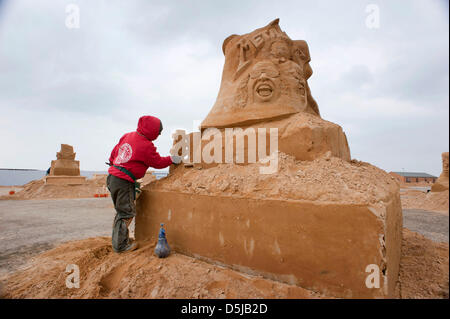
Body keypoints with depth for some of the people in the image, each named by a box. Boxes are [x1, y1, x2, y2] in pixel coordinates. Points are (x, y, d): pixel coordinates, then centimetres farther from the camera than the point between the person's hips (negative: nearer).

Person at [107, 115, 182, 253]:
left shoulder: (128, 136, 10)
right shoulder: (146, 146, -15)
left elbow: (115, 151, 18)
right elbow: (158, 162, -2)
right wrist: (171, 159, 12)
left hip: (112, 176, 9)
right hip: (123, 182, -9)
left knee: (122, 210, 20)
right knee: (126, 212, 2)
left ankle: (119, 239, 32)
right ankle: (121, 245, 11)